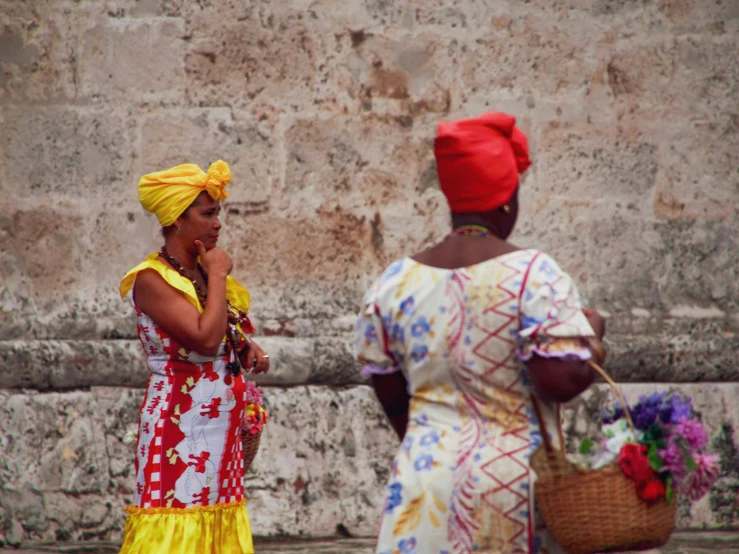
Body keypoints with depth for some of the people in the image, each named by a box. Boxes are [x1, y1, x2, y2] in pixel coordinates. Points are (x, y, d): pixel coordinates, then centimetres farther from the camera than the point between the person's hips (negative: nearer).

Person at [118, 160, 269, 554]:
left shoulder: (203, 273, 12)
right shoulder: (151, 278, -12)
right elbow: (205, 338, -24)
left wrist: (247, 349, 8)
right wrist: (218, 276, -12)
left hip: (220, 430, 8)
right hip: (180, 429, -8)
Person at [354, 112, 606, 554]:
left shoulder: (396, 282, 4)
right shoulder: (535, 275, -10)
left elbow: (389, 393, 12)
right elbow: (562, 380, -17)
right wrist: (590, 335, 3)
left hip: (430, 475, 3)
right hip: (517, 480, -3)